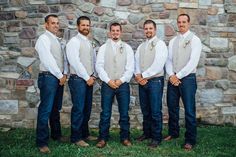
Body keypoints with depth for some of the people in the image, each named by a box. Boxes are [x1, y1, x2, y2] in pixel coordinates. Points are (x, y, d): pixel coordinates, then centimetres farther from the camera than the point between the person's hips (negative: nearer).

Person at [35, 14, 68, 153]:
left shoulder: (58, 40, 18)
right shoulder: (43, 39, -7)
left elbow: (63, 58, 15)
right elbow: (48, 60, -16)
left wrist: (64, 74, 2)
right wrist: (60, 76, -12)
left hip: (59, 77, 8)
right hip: (48, 77, -8)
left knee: (56, 109, 16)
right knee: (46, 110, -6)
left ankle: (56, 134, 29)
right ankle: (42, 142, 1)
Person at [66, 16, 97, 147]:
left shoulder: (89, 43, 17)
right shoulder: (74, 41, -7)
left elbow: (94, 60, 19)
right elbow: (75, 62, -15)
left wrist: (93, 76, 6)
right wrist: (87, 78, -13)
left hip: (89, 80, 7)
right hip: (78, 80, -7)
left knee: (87, 109, 12)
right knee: (78, 109, -3)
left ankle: (85, 133, 24)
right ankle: (76, 137, 7)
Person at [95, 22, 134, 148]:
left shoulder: (127, 48, 9)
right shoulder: (103, 47, 7)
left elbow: (130, 67, 2)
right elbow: (99, 66, 0)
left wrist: (121, 80, -8)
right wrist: (108, 81, -9)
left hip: (123, 84, 1)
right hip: (107, 84, 0)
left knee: (124, 113, 5)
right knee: (105, 113, 2)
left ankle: (125, 138, 17)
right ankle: (103, 138, 12)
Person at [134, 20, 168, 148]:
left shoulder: (160, 44, -4)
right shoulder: (141, 46, 17)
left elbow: (158, 64, -14)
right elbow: (137, 63, 11)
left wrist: (143, 75, -11)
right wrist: (138, 75, -9)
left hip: (155, 81, -6)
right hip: (142, 82, 6)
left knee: (155, 111, -2)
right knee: (145, 110, 13)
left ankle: (156, 138, 8)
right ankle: (147, 133, 27)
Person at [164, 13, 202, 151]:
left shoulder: (194, 40, -3)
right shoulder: (173, 41, 13)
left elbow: (193, 62, -12)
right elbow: (169, 60, 8)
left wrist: (178, 76, -13)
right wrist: (171, 75, -7)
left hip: (188, 78, -5)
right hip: (173, 78, 5)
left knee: (189, 110, -1)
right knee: (172, 108, 12)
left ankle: (190, 140, 11)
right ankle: (173, 133, 30)